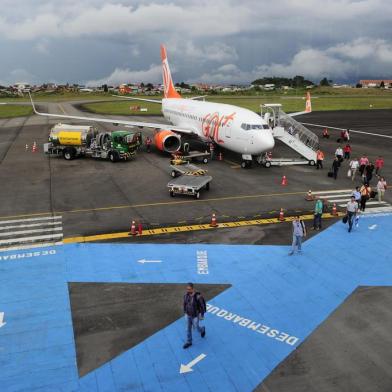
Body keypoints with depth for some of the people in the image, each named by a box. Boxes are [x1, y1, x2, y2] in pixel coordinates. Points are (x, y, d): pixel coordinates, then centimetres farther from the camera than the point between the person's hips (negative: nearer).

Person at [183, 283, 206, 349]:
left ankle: (202, 329, 52)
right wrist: (185, 312, 13)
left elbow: (202, 306, -19)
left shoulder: (198, 296, -33)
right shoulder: (186, 295, -16)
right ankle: (189, 342, 37)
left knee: (196, 328, 16)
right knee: (188, 328, 17)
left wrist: (202, 316, -9)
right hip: (188, 314, 4)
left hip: (195, 315, -4)